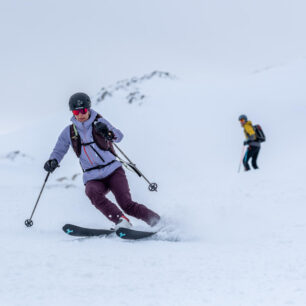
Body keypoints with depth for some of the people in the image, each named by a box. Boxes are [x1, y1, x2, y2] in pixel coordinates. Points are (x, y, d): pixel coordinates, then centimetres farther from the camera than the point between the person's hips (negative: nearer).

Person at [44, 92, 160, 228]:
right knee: (92, 193, -33)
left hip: (113, 170, -2)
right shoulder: (69, 132, 9)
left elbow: (119, 136, -11)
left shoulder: (99, 122, 1)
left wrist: (109, 133, -34)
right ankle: (121, 222, -38)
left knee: (126, 204, -19)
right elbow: (59, 150, 18)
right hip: (93, 177, 2)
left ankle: (158, 222, -8)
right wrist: (53, 161, -5)